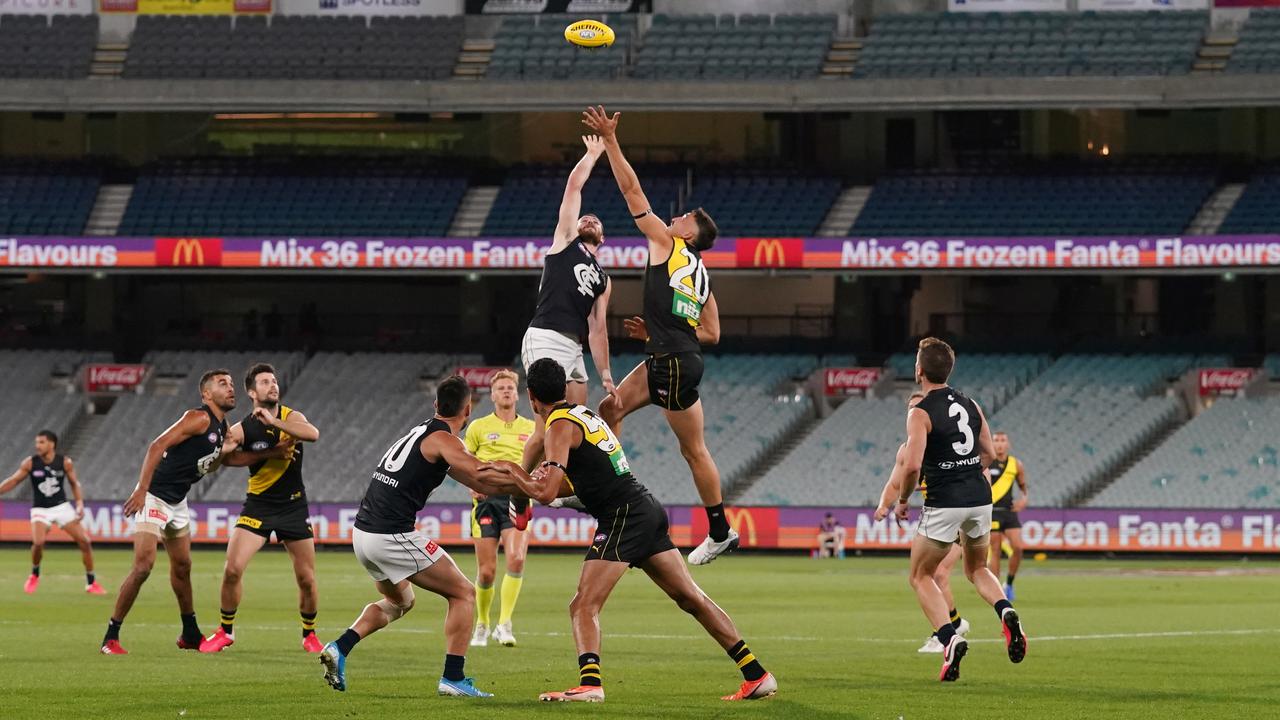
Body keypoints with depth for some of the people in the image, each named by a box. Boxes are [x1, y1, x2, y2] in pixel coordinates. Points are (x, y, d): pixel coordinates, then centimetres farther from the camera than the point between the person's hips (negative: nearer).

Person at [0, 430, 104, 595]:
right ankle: (34, 575, 3)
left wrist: (80, 503, -5)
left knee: (84, 541, -6)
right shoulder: (30, 463, -8)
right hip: (40, 509, -2)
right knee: (38, 542, -27)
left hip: (62, 507, 2)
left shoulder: (65, 462, -6)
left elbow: (74, 483, 6)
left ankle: (91, 583, 10)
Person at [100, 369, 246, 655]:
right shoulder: (199, 418, -18)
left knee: (182, 567, 18)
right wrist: (141, 490, -32)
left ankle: (190, 634, 32)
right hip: (154, 498, -9)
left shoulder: (222, 428, 10)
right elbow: (158, 446, -25)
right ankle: (111, 637, -10)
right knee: (143, 566, -16)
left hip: (177, 502, 9)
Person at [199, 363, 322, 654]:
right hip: (258, 506, -1)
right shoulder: (243, 429, -7)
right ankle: (225, 632, 6)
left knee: (306, 579, 1)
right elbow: (223, 457, -21)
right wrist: (268, 454, -27)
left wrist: (273, 422, -33)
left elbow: (313, 434, -26)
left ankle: (309, 635, 23)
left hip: (293, 506, 1)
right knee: (232, 570, -12)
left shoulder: (290, 417, -5)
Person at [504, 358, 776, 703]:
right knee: (691, 598, 11)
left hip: (623, 517, -9)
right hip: (647, 510, 9)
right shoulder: (584, 414, 18)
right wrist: (547, 480, 9)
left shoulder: (560, 426, -9)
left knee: (584, 607, -12)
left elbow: (546, 493, -18)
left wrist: (513, 471, -2)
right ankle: (757, 676, 12)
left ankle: (590, 684, -30)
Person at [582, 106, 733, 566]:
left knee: (694, 450, -2)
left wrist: (610, 141, 1)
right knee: (611, 409, 14)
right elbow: (712, 334, 17)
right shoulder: (702, 276, 17)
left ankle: (720, 533, 4)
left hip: (675, 364, -9)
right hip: (663, 362, 9)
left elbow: (632, 191, -3)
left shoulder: (667, 244, -3)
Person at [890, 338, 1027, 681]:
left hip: (944, 504, -6)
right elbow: (989, 453, 17)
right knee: (977, 569, 26)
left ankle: (950, 639, -10)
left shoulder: (921, 413, -11)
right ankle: (1007, 612, -4)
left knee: (921, 577, 11)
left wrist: (902, 501, -4)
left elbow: (912, 466, -20)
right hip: (980, 498, 6)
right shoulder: (970, 405, 10)